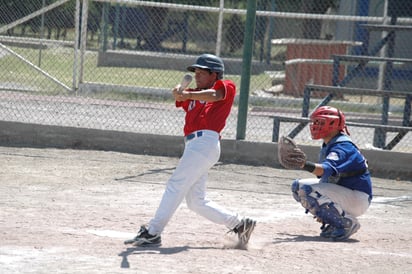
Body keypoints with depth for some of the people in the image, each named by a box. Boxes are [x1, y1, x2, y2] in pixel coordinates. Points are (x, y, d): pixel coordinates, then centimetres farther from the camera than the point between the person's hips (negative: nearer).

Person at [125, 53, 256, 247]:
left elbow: (214, 95, -15)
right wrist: (179, 93, -20)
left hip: (206, 142, -9)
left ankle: (153, 233, -15)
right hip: (193, 144, 9)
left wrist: (189, 95, -31)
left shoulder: (227, 87, 7)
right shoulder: (195, 94, 26)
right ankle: (239, 224, 17)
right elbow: (180, 97, 5)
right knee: (196, 202, 8)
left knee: (175, 185, -14)